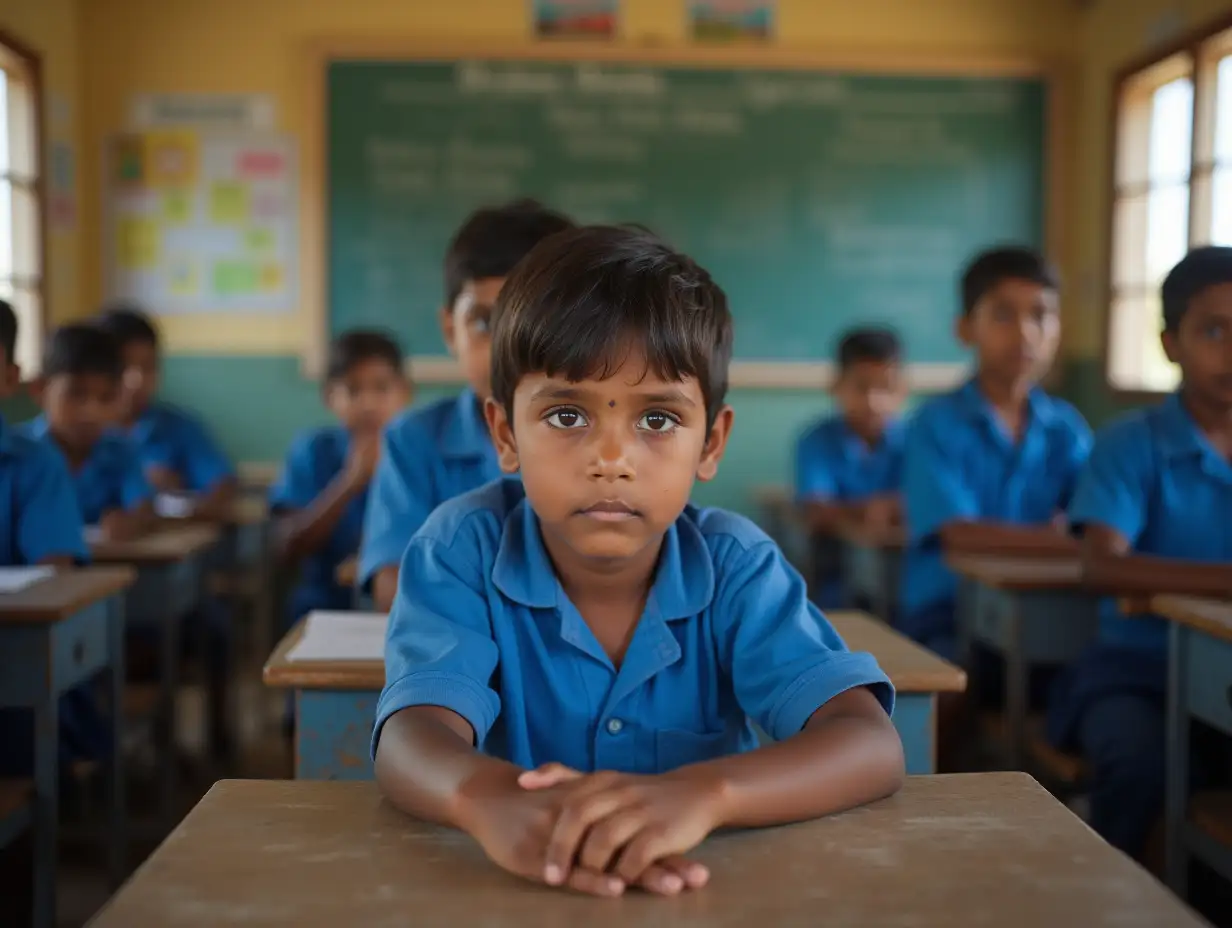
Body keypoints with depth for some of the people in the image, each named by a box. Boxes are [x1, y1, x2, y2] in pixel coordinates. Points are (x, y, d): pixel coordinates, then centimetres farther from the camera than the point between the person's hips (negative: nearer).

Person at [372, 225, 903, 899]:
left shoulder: (735, 565, -9)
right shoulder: (462, 547, -11)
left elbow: (873, 746, -21)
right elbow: (411, 741, -25)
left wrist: (699, 794, -41)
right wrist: (496, 801, -48)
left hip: (712, 887, 1)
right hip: (507, 891, 0)